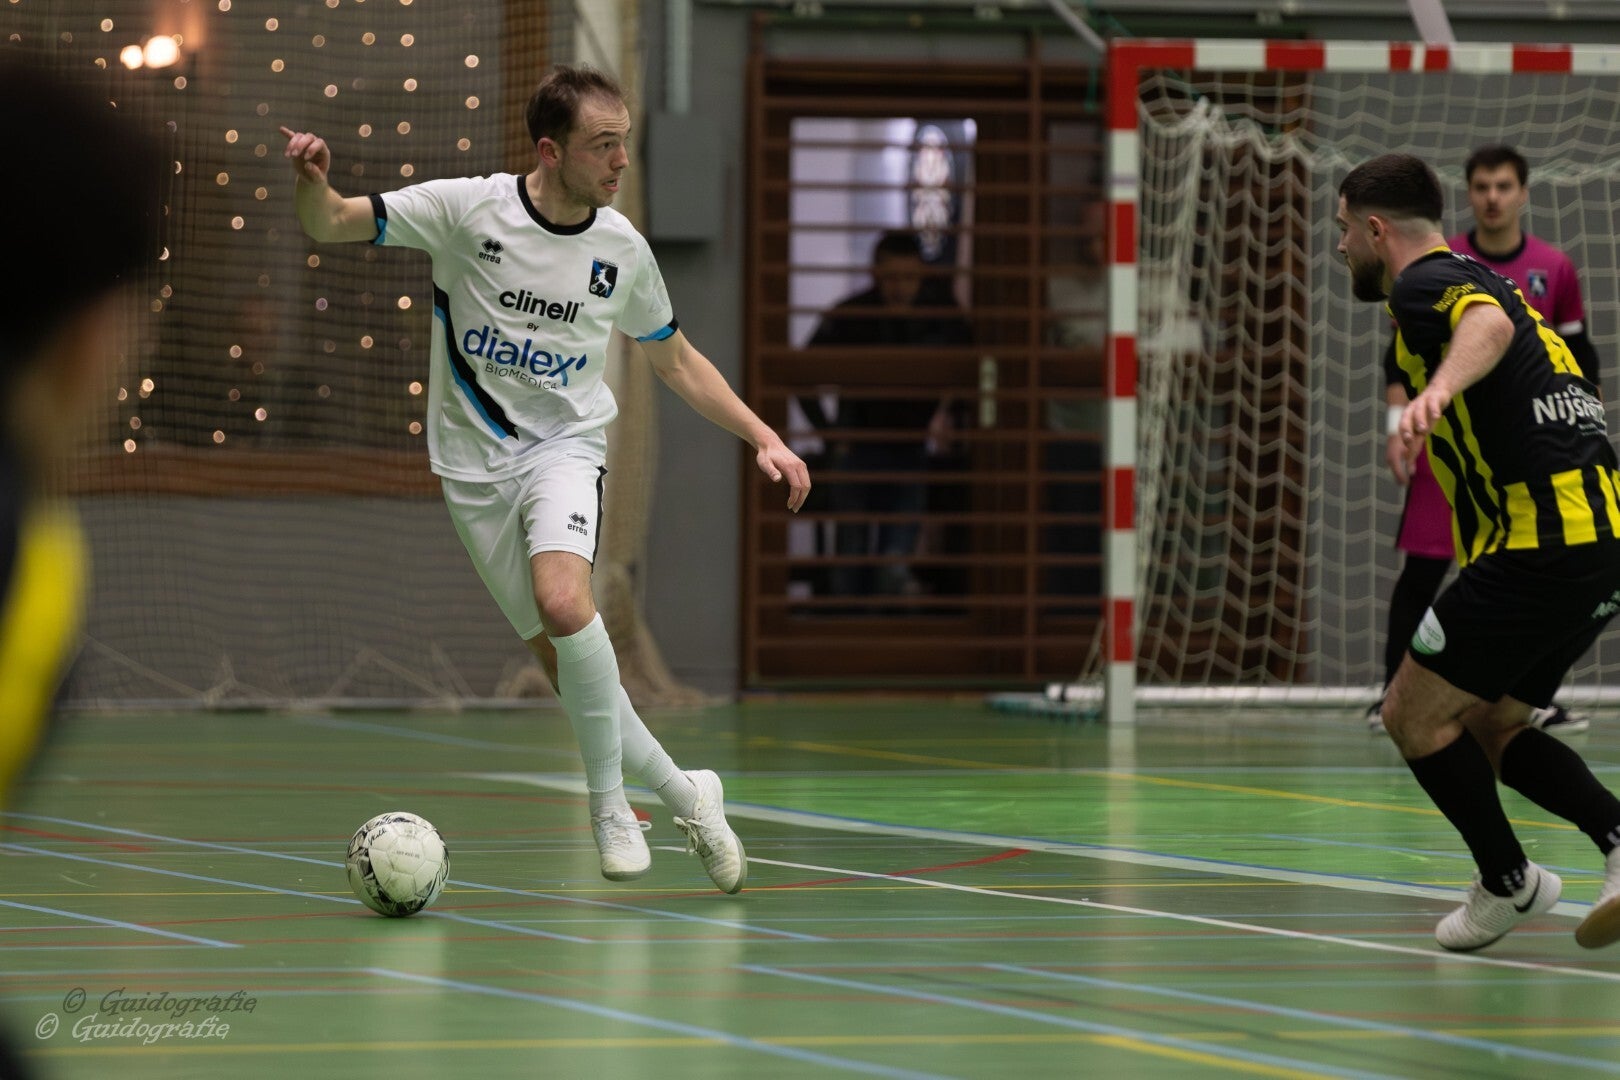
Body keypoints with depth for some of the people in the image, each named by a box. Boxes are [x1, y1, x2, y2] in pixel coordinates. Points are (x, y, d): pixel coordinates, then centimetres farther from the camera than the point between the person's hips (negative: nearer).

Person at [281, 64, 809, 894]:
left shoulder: (622, 249, -2)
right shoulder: (466, 209, -11)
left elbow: (676, 360, 14)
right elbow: (333, 226, -6)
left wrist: (763, 438, 7)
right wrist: (313, 181, -29)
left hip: (565, 445, 0)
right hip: (475, 462, 0)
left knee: (565, 603, -28)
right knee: (558, 656, -2)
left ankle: (608, 803, -11)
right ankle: (681, 794, 17)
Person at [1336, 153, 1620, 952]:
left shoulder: (1424, 282, -7)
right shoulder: (1477, 280, 24)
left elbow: (1489, 325, -30)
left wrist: (1439, 388, -50)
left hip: (1540, 547, -10)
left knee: (1414, 714, 2)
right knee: (1485, 728, 17)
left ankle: (1508, 881, 9)